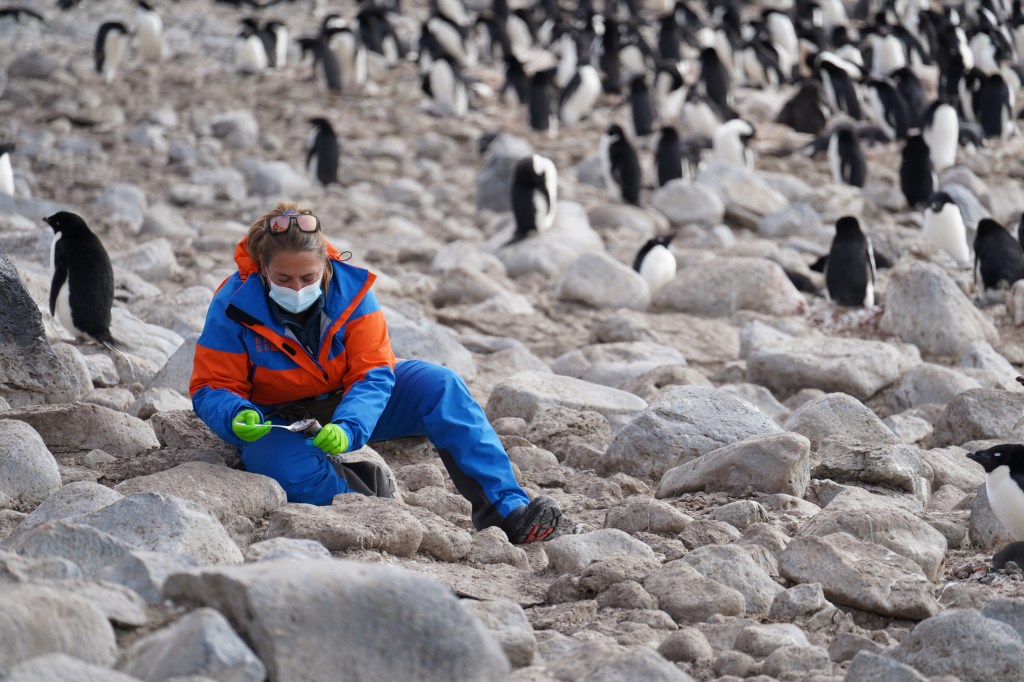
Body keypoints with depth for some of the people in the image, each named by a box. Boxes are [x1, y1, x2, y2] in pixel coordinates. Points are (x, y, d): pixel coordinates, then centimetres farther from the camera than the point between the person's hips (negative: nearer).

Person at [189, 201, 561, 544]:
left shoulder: (349, 288, -17)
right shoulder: (233, 306, -20)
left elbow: (373, 374, -19)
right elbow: (212, 388, -14)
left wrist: (347, 427, -38)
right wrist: (238, 417, -38)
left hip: (350, 405, 2)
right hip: (278, 422, -2)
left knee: (439, 385, -22)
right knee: (286, 466, -40)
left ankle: (505, 509, -28)